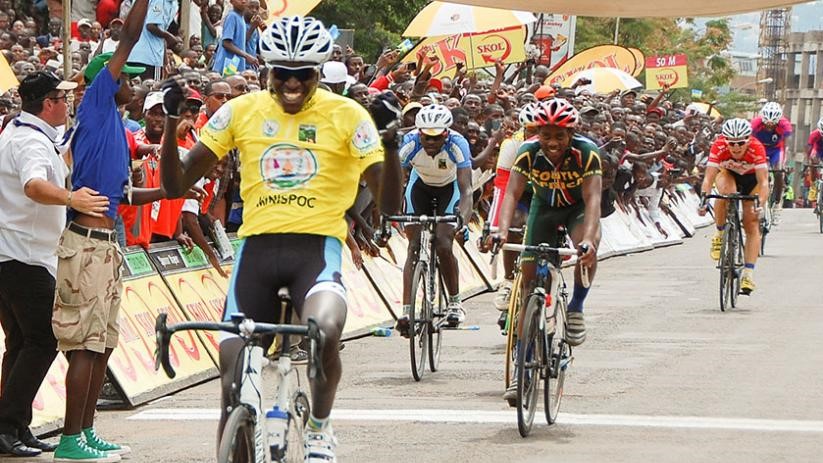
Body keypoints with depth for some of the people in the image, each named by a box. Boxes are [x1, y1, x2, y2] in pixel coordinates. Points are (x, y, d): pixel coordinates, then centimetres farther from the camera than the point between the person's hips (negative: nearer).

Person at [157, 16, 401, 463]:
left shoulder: (346, 116, -1)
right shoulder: (240, 112, 5)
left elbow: (389, 202, -4)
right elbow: (177, 183, 6)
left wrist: (390, 142, -20)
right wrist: (171, 124, -10)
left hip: (317, 246, -3)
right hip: (257, 246, 3)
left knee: (324, 331, -32)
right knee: (234, 370, -1)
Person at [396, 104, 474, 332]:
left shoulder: (457, 144, -34)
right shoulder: (410, 143, -31)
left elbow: (466, 189, -41)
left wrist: (463, 217, -59)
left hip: (449, 187, -2)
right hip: (420, 185, 2)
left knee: (443, 245, -17)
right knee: (414, 247, -11)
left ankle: (455, 302, 4)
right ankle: (406, 311, -14)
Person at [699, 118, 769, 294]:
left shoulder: (756, 148, -36)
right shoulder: (719, 147, -34)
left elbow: (763, 182, -42)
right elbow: (708, 178, -38)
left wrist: (760, 204, -57)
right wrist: (704, 200, -54)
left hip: (751, 177, 0)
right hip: (727, 174, 0)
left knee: (752, 224, -11)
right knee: (726, 193, -35)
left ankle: (748, 273, -10)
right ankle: (720, 234, -12)